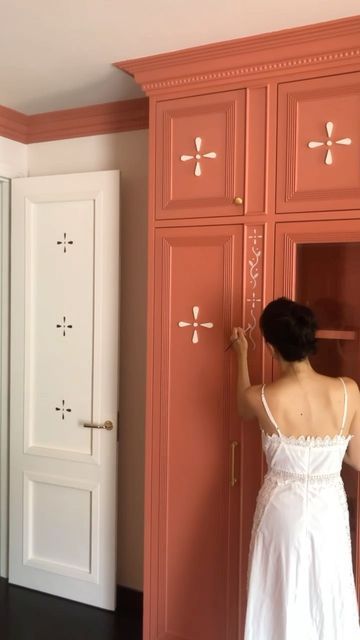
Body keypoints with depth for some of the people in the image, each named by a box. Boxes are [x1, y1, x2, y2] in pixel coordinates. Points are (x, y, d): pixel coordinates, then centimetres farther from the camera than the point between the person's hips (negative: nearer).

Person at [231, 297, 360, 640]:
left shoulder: (262, 398, -19)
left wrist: (241, 354, 18)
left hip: (282, 511, -1)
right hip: (329, 511, 1)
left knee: (281, 606, 16)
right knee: (328, 607, 19)